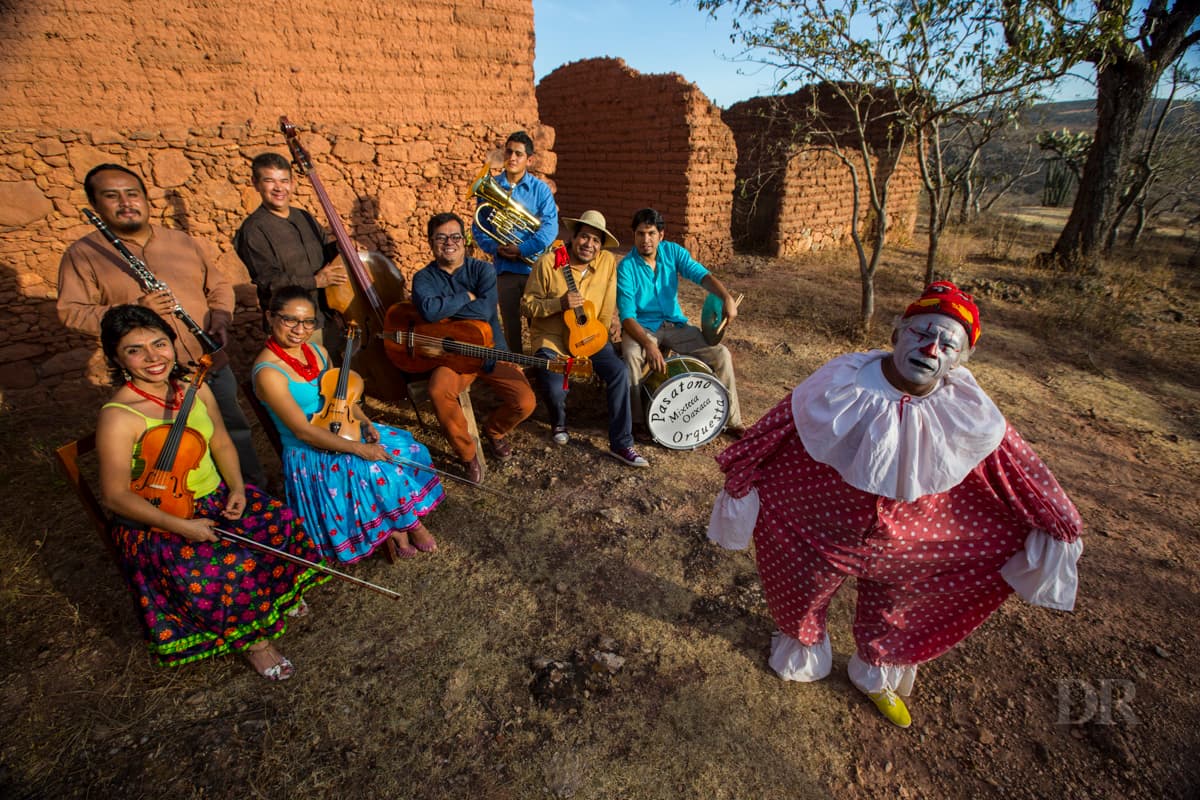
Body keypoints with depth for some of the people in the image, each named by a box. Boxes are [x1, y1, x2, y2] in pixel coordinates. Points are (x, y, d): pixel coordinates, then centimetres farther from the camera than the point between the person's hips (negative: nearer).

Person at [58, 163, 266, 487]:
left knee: (234, 429, 16)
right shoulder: (83, 254, -1)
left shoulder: (181, 241, 10)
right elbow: (70, 312, -6)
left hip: (212, 363, 3)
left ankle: (257, 488, 34)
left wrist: (220, 317, -5)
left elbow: (218, 284, 14)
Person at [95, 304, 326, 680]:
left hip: (216, 496, 6)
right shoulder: (118, 418, -20)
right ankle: (252, 638, 0)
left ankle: (278, 593, 16)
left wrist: (237, 488, -5)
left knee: (280, 523, -13)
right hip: (156, 522, -6)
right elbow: (116, 496, -17)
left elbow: (221, 442, 9)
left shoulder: (195, 389, -2)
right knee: (230, 564, -27)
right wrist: (180, 526, -24)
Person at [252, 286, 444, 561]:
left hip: (343, 430, 8)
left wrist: (366, 422, -7)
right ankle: (409, 523, 4)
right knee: (382, 472, -23)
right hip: (310, 455, -7)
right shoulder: (268, 373, -22)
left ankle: (396, 527, -1)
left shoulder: (317, 350, 0)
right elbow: (303, 431, -24)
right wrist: (358, 448, -25)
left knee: (406, 448, -8)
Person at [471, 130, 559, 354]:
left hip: (535, 267, -2)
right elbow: (478, 228, 5)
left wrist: (521, 250, -19)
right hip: (504, 268, 2)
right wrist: (496, 248, -13)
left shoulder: (540, 189, 0)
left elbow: (550, 227, -11)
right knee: (511, 326, 9)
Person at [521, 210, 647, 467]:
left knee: (619, 372, -21)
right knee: (555, 389, -27)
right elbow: (526, 306, -8)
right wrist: (559, 304, -21)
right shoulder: (548, 262, -10)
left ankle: (621, 444, -9)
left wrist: (610, 323, -3)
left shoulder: (607, 262, 0)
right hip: (551, 338, -3)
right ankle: (558, 422, 13)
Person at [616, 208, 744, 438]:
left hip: (675, 325, 4)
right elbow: (627, 316, -20)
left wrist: (727, 298, -34)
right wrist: (649, 345, -36)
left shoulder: (672, 252, -1)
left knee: (721, 354, -11)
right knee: (631, 356, -37)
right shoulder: (626, 267, -13)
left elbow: (702, 275, -14)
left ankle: (731, 421, 4)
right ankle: (636, 420, -16)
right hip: (641, 328, -4)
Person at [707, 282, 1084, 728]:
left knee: (889, 618, 26)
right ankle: (801, 652, 60)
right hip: (822, 528, -1)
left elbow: (1022, 470, -5)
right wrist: (738, 475, -11)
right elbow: (771, 431, -17)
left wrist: (1057, 525, 2)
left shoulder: (969, 414, -19)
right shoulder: (839, 386, -25)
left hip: (906, 542, 2)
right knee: (801, 596, 23)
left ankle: (876, 679, 61)